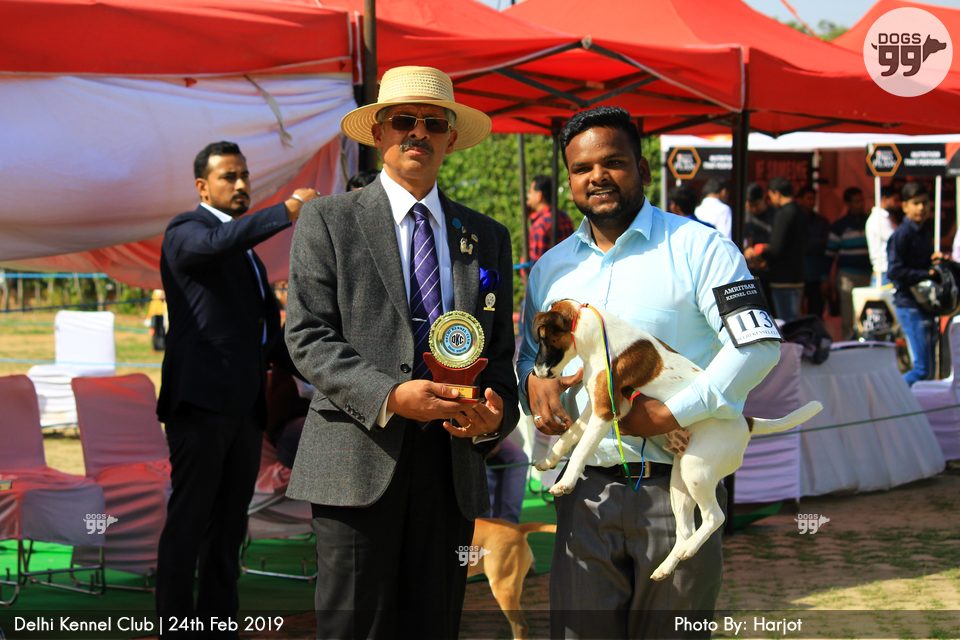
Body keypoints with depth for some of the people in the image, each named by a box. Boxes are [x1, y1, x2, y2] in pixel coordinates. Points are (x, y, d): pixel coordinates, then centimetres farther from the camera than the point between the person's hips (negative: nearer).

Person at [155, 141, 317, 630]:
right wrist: (285, 211, -31)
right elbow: (216, 242, -27)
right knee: (188, 521, -7)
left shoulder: (246, 247, 23)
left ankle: (219, 621, 13)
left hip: (243, 405, 8)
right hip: (202, 400, -8)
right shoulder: (186, 230, -2)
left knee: (228, 526, 9)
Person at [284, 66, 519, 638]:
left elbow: (501, 348, 16)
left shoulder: (488, 238, 16)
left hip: (452, 465, 4)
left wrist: (498, 412, -6)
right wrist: (388, 395, -17)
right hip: (359, 461, -3)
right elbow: (308, 336, -3)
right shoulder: (329, 222, 5)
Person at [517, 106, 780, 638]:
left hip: (677, 490, -4)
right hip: (586, 492, 4)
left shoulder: (698, 248, -2)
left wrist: (671, 414, -17)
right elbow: (528, 354, 26)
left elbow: (759, 345, -11)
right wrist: (533, 382, 1)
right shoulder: (550, 269, 15)